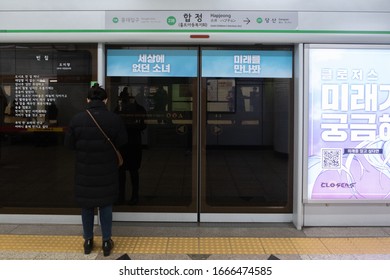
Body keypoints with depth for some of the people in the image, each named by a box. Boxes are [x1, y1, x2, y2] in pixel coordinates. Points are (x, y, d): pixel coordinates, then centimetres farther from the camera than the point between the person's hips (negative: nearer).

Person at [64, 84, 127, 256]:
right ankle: (106, 242, 18)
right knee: (106, 204, 12)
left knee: (87, 205, 15)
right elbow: (122, 142, -3)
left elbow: (69, 143, -2)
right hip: (107, 170, 0)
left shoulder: (77, 119, -10)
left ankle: (88, 241, 26)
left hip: (84, 170, 1)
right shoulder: (114, 119, -12)